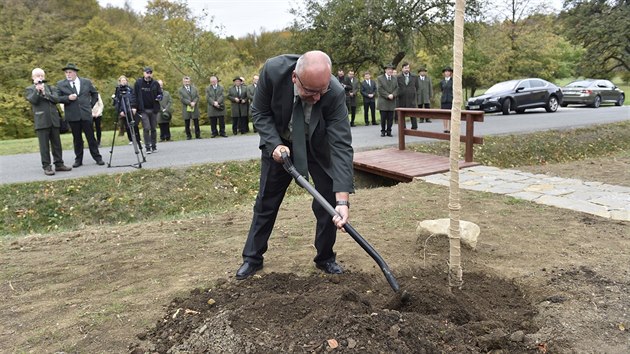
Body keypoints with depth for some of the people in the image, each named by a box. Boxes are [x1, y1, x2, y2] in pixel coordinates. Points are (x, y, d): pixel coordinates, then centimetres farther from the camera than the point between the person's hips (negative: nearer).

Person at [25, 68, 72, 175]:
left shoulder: (49, 87, 17)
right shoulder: (30, 89, 9)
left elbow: (56, 99, 1)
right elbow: (33, 100, -8)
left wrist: (44, 93, -10)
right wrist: (37, 90, -18)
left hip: (54, 120, 4)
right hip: (41, 121, -3)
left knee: (56, 143, 6)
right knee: (44, 145, -5)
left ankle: (59, 164, 12)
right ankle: (46, 166, -3)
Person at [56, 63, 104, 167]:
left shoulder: (86, 82, 7)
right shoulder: (60, 84, 4)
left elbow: (95, 94, 18)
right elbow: (57, 98, 1)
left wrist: (91, 105, 10)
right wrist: (68, 98, -15)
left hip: (86, 114, 0)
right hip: (72, 115, 0)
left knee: (91, 137, 3)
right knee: (77, 138, 6)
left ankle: (97, 158, 10)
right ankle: (78, 159, 13)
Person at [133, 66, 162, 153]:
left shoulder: (155, 83, 3)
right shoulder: (138, 83, -1)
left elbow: (160, 93, 11)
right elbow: (134, 95, 2)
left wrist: (159, 97, -13)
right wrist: (135, 107, -5)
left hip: (153, 109, 2)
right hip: (143, 110, -2)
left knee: (153, 128, 8)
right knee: (146, 128, -8)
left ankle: (154, 146, 18)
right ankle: (148, 147, -2)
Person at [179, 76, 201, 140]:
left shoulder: (194, 88, 13)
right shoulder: (180, 90, 4)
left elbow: (197, 97, 5)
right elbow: (182, 99, -6)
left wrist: (194, 102, -13)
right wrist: (190, 103, -15)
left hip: (195, 108, 2)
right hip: (186, 109, -2)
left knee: (196, 123, 2)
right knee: (187, 124, 2)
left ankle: (198, 135, 8)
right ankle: (188, 136, 9)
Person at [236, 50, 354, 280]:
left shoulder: (336, 94, -34)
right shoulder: (273, 71, -32)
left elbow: (341, 146, -37)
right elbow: (260, 113, -14)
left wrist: (343, 201, -43)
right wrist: (274, 144, -30)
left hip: (319, 147, 0)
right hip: (279, 143, 1)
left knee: (329, 201, -5)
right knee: (266, 201, 8)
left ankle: (325, 258, 17)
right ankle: (252, 258, 24)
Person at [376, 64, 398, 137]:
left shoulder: (394, 79, 15)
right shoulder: (380, 78, 2)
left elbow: (396, 89, 8)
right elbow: (380, 89, -6)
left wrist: (393, 95, -11)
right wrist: (387, 95, -13)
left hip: (392, 101, 3)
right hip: (383, 101, -3)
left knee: (390, 118, 1)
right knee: (383, 118, -1)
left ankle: (389, 131, 8)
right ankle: (383, 131, 10)